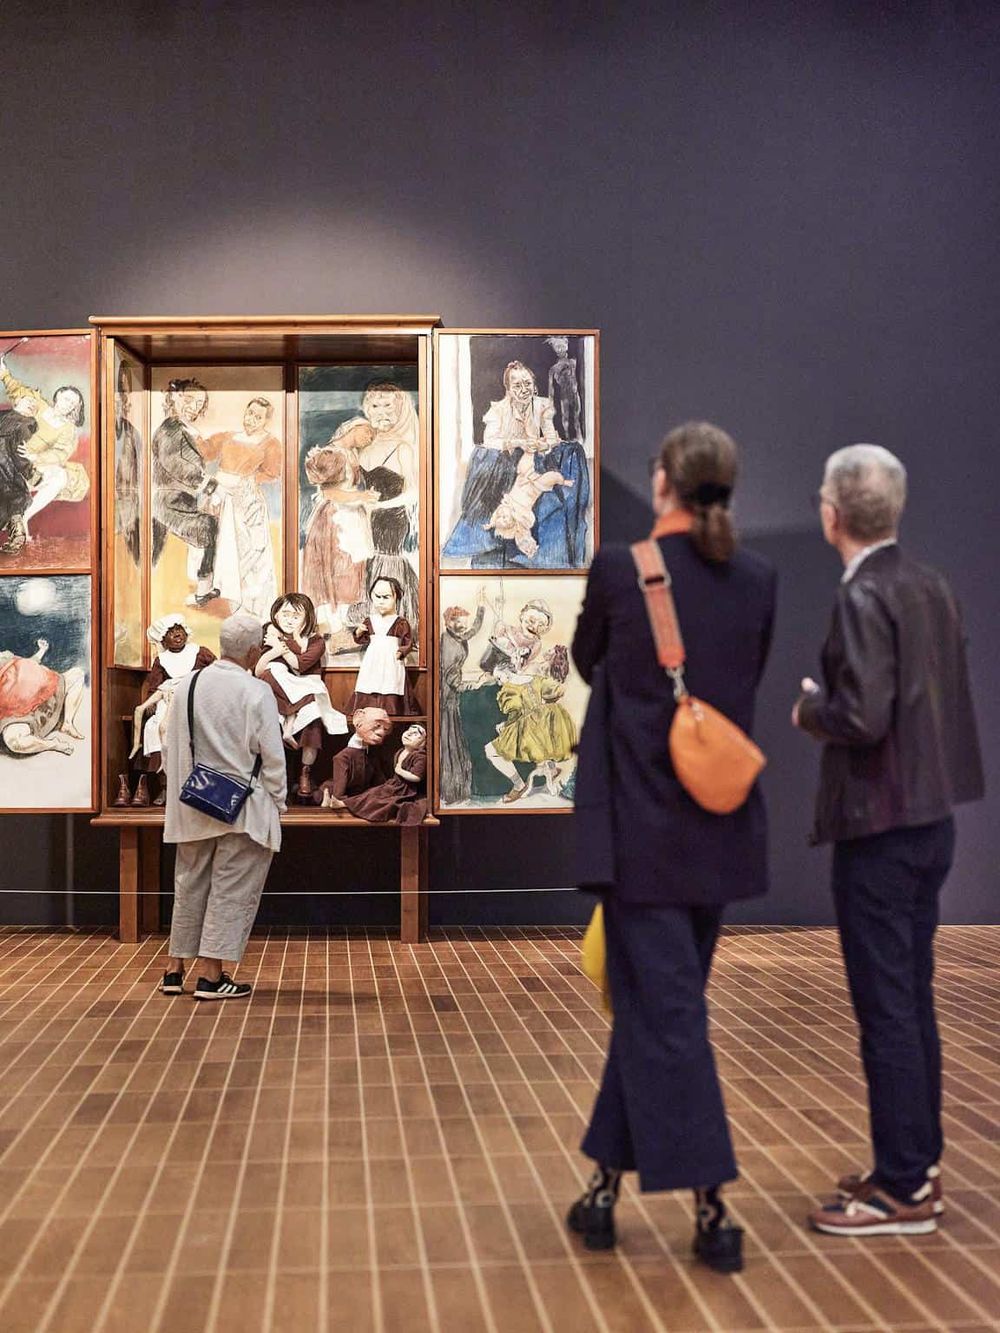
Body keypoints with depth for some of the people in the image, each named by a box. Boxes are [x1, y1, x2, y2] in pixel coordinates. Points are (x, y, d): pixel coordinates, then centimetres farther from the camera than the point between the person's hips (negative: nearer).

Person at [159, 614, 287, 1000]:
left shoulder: (186, 686, 1)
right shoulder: (256, 693, -14)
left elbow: (169, 745, 8)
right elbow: (272, 755, -11)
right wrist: (277, 802, 1)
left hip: (192, 808, 6)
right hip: (242, 809, -5)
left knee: (190, 886, 17)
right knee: (232, 890, 3)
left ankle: (174, 969, 22)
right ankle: (211, 976, 4)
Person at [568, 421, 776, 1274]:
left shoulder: (619, 569, -10)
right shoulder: (758, 580, 2)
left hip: (642, 820, -5)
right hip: (722, 826, 5)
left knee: (665, 1008, 0)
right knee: (653, 1001, 15)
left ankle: (711, 1208, -2)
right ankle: (606, 1184, 25)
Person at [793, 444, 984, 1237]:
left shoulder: (863, 599, -17)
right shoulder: (932, 587, 8)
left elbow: (863, 718, -25)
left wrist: (811, 709, -6)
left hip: (879, 829, -9)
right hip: (930, 817, 9)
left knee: (886, 1008, -1)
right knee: (912, 1000, 17)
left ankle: (904, 1189, 8)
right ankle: (917, 1162, 27)